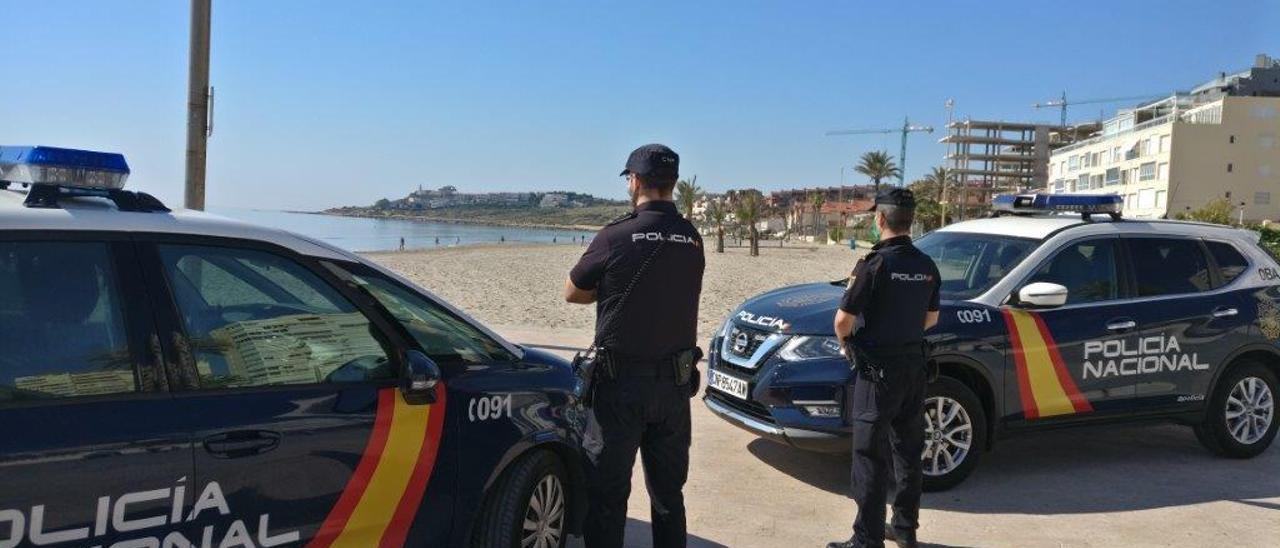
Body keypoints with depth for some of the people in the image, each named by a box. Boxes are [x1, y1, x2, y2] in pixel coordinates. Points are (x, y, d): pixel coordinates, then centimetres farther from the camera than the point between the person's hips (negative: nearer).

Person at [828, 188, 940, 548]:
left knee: (870, 455, -1)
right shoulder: (926, 266, 4)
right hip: (915, 365, 7)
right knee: (908, 450, 17)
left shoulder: (875, 264, -18)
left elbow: (843, 320, -17)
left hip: (878, 369, -7)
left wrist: (845, 341, 3)